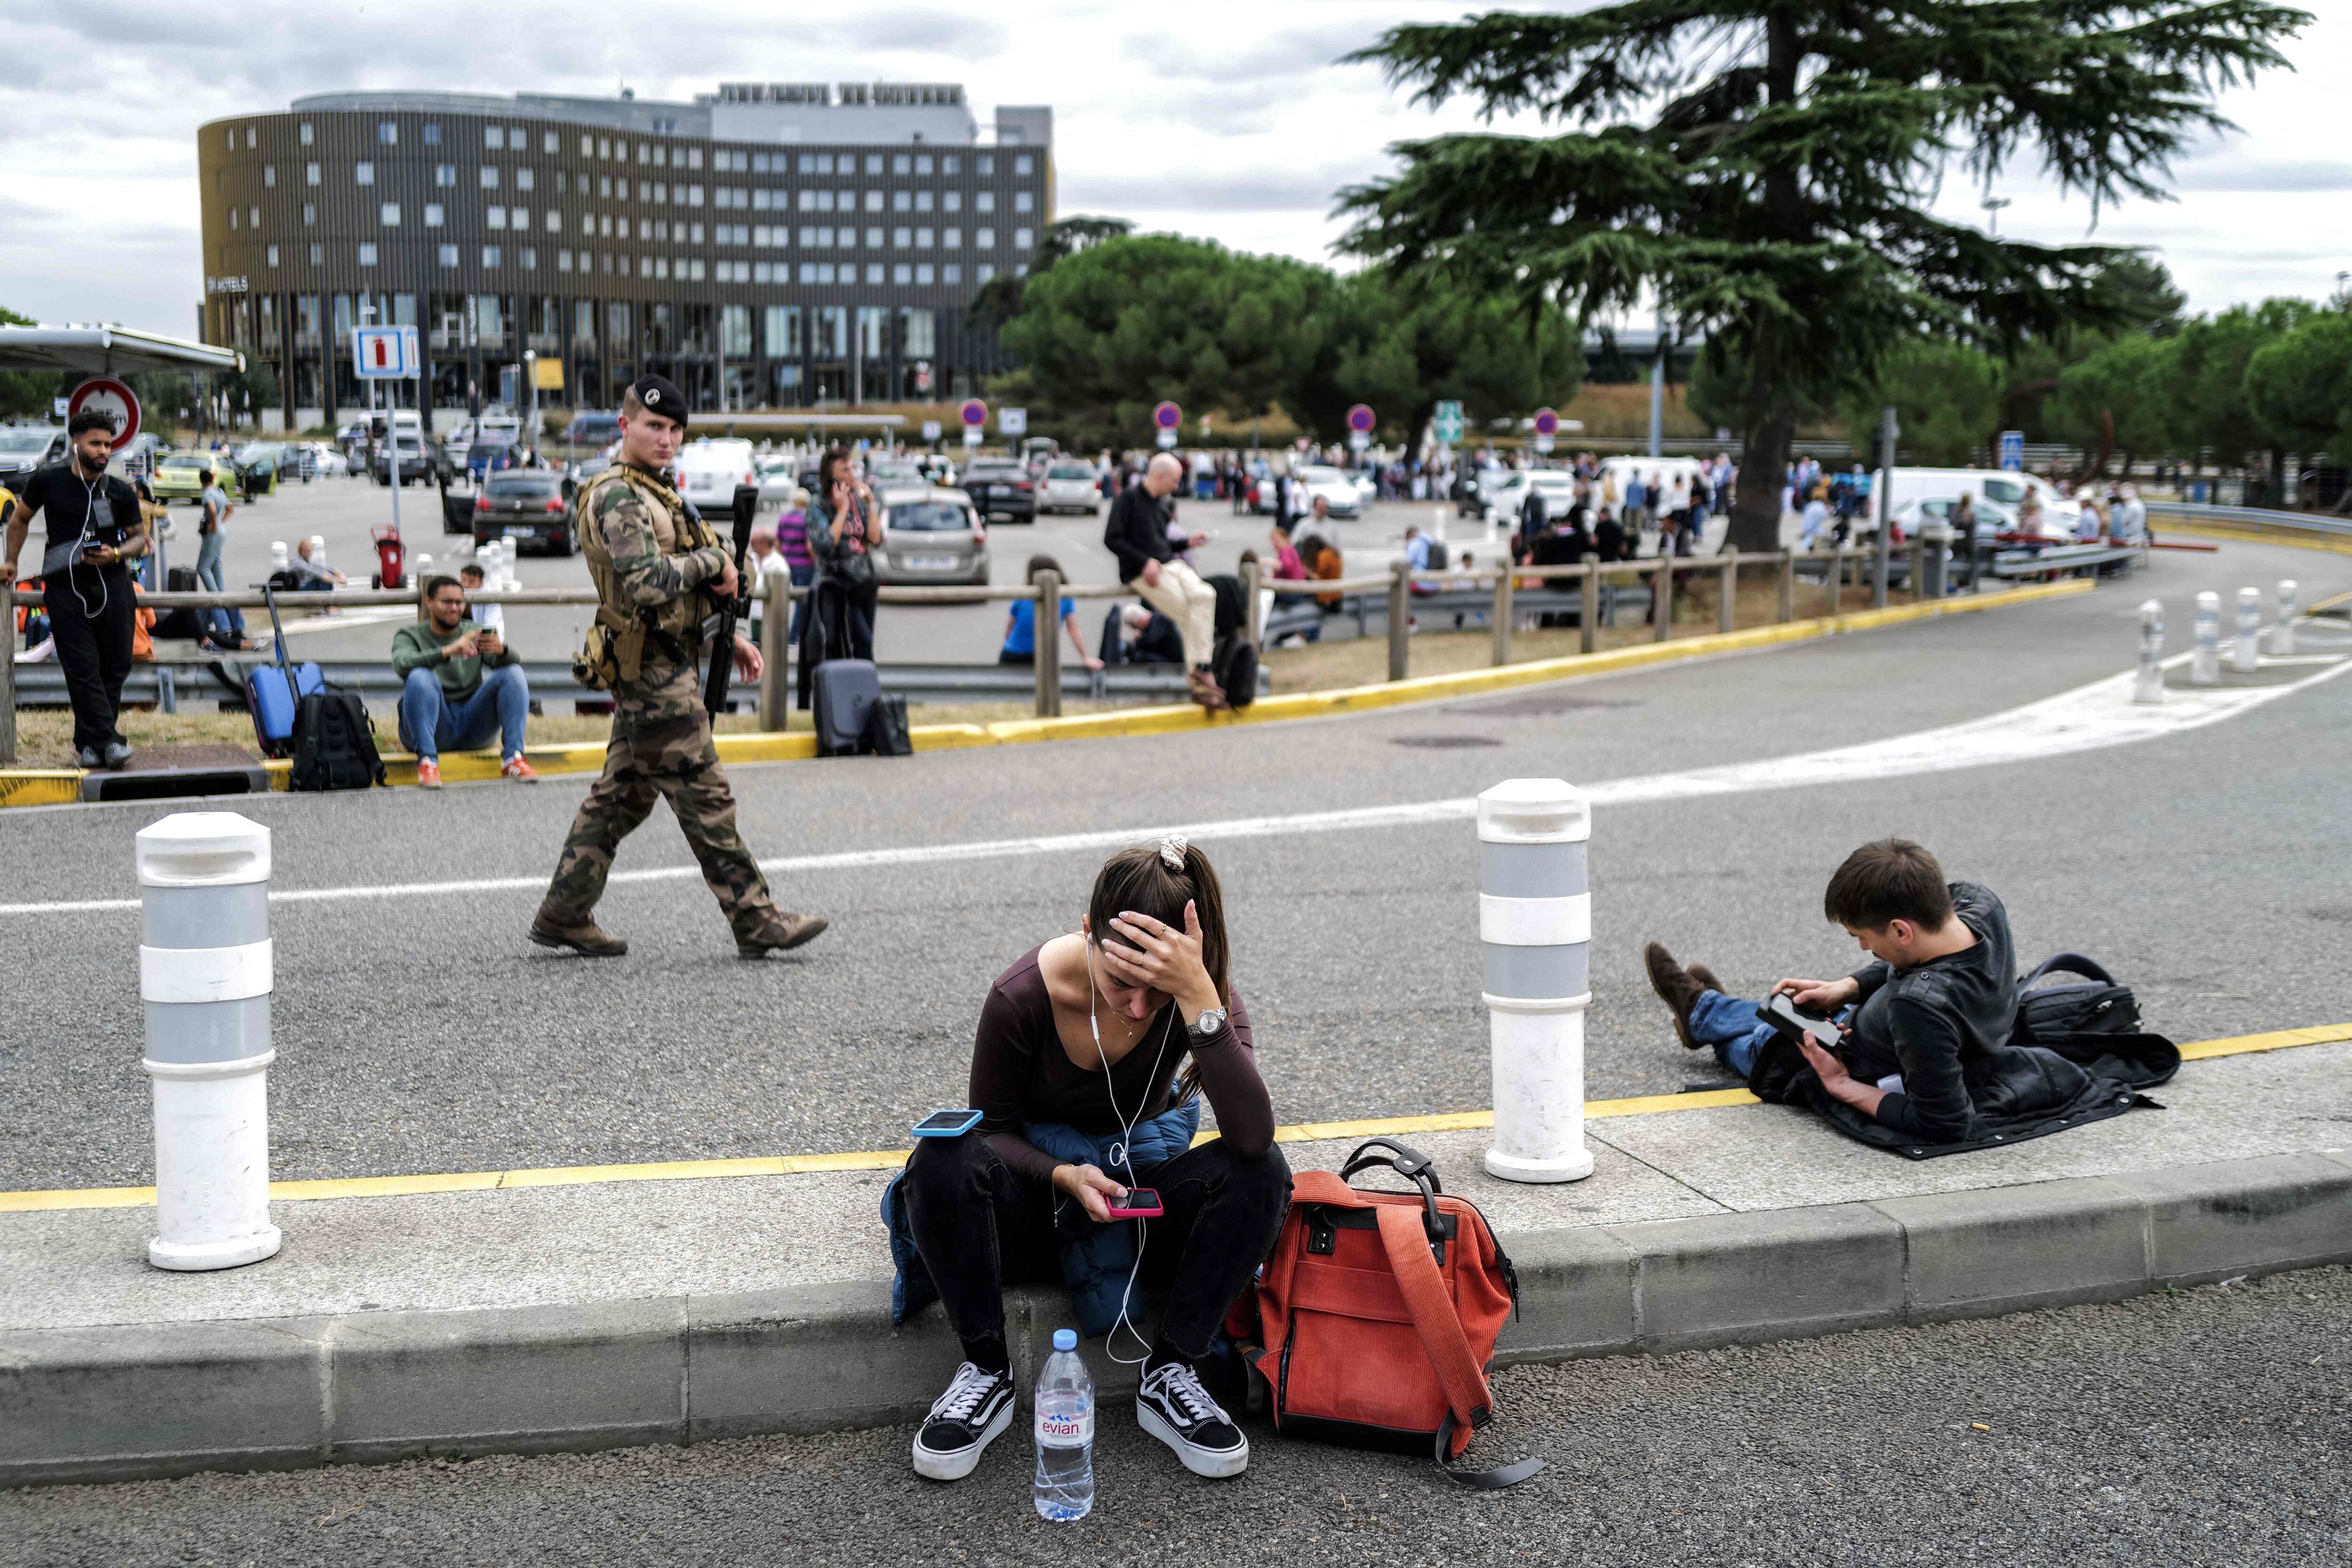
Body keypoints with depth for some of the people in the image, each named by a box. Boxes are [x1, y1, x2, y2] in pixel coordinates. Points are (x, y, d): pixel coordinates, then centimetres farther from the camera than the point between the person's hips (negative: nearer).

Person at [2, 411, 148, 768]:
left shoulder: (121, 492, 3)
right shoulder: (48, 480, 1)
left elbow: (139, 537, 10)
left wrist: (116, 554, -10)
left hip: (111, 582, 2)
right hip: (65, 587, -2)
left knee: (114, 666, 1)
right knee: (82, 668, -8)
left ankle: (89, 742, 11)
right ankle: (107, 742, -10)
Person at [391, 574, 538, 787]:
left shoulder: (474, 632, 13)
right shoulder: (409, 635, 5)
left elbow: (515, 662, -4)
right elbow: (402, 665, -20)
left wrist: (502, 651, -29)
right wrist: (447, 652, -35)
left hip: (472, 725, 3)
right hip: (432, 724, -3)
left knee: (513, 673, -16)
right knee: (420, 676, -30)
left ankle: (512, 758, -25)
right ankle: (427, 761, -34)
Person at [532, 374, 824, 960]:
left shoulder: (653, 494, 19)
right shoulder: (617, 498, -14)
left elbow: (682, 591, 25)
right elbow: (647, 585, -27)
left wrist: (728, 638, 17)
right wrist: (713, 560, -15)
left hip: (650, 673, 10)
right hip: (655, 671, -10)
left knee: (620, 797, 13)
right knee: (705, 799, -6)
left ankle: (563, 914, 19)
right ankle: (757, 922, -2)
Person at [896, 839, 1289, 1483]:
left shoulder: (1202, 990, -21)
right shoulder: (1024, 995, -24)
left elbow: (1253, 1136, -35)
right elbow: (992, 1128, -8)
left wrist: (1199, 999, -43)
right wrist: (1065, 1176, -29)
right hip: (1040, 1196, -1)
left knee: (1262, 1172, -29)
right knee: (945, 1156, -34)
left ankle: (1167, 1376, -16)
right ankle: (987, 1372, -17)